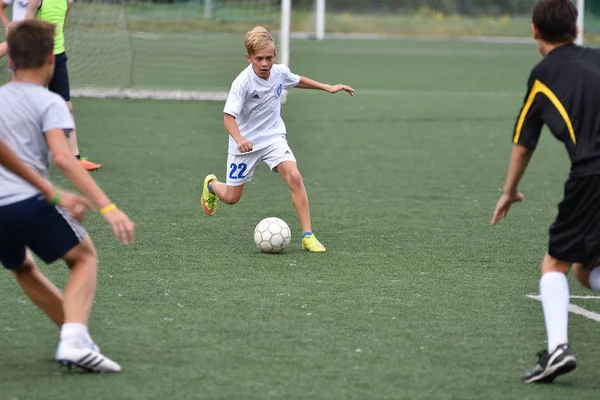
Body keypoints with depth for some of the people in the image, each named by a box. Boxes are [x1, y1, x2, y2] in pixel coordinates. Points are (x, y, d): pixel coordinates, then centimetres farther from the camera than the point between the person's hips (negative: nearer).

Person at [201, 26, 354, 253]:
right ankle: (211, 185, 47)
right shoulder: (242, 82, -24)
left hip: (273, 138, 3)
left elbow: (298, 81, 17)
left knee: (294, 176, -23)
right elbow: (229, 117, -29)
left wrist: (328, 88, 18)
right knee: (231, 198, 7)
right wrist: (239, 139, -48)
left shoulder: (280, 73, -8)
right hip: (245, 143, -3)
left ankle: (307, 236, -19)